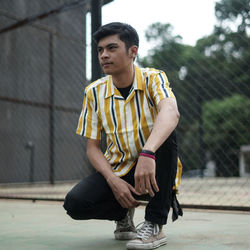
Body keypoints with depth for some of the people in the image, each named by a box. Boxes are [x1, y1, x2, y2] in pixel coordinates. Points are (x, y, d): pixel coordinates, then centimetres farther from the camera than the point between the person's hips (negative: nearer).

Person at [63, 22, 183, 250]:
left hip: (153, 170, -2)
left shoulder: (153, 79, -11)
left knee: (165, 134, -33)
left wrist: (148, 153, -53)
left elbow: (171, 113, -34)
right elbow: (92, 146, 0)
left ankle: (155, 225, -22)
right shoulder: (94, 92, -1)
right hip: (117, 171, 2)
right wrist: (113, 180, -18)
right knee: (75, 203, -23)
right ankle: (123, 214, 11)